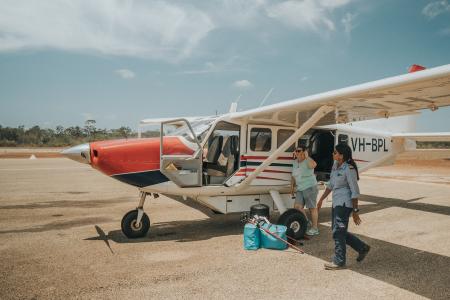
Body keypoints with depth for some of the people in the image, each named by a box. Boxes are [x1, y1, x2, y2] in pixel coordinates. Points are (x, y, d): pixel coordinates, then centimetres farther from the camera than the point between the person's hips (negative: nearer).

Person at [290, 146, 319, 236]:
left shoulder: (308, 161, -12)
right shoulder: (295, 162, 12)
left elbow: (314, 165, -38)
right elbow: (293, 176, 19)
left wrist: (306, 156, -29)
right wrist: (292, 186, 15)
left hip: (310, 188, -7)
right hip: (300, 189, 7)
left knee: (312, 208, -1)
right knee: (297, 206, 1)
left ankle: (314, 228, 10)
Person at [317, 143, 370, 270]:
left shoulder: (349, 169, -18)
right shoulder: (335, 165, 8)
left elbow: (355, 191, -16)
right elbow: (330, 184, 17)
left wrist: (355, 211, -15)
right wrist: (321, 199, 20)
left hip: (344, 203, -9)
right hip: (336, 202, 9)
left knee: (338, 232, -2)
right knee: (340, 231, 17)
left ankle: (339, 262, 12)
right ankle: (362, 248, 32)